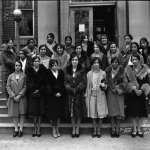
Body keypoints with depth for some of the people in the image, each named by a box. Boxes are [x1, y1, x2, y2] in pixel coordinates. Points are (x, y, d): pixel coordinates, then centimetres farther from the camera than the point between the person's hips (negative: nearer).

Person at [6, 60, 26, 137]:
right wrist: (13, 96, -8)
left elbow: (25, 87, -4)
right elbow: (8, 87, 2)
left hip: (21, 98, -1)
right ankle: (16, 129, 14)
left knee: (21, 113, 1)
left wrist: (19, 95, -12)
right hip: (13, 98, 1)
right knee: (14, 114, 4)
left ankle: (21, 129, 9)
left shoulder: (24, 76, -1)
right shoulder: (10, 76, 4)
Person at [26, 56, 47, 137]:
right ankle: (35, 128, 9)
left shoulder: (43, 70, 5)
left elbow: (44, 82, 2)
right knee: (33, 111, -1)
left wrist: (39, 90, -9)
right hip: (32, 93, 0)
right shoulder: (29, 70, 6)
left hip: (41, 93, 0)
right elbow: (28, 82, 3)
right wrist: (33, 90, -9)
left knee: (39, 112, -1)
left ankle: (38, 128, 6)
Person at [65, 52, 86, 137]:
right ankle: (73, 129, 16)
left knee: (79, 112, 1)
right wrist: (71, 89, -11)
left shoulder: (81, 71, 0)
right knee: (72, 112, 5)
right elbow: (66, 82, 3)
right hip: (70, 94, 2)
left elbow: (83, 83, -5)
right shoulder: (67, 70, 7)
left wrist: (76, 89, -15)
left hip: (79, 94, -2)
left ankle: (77, 129, 13)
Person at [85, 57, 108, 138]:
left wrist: (104, 85, -16)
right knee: (93, 114, 3)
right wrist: (86, 96, 6)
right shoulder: (89, 73, 6)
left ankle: (99, 130, 12)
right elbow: (88, 86, 9)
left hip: (100, 95, -1)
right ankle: (94, 130, 14)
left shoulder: (103, 73, 3)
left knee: (100, 114, 0)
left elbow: (105, 86, 8)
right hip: (92, 95, 1)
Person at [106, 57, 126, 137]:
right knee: (112, 111, -2)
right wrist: (113, 88, -6)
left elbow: (124, 82, 4)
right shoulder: (108, 71, 7)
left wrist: (118, 88, -9)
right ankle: (113, 130, 2)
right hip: (111, 92, 0)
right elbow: (107, 81, 5)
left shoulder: (121, 71, 5)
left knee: (119, 111, -5)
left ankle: (117, 130, -1)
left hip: (119, 93, 0)